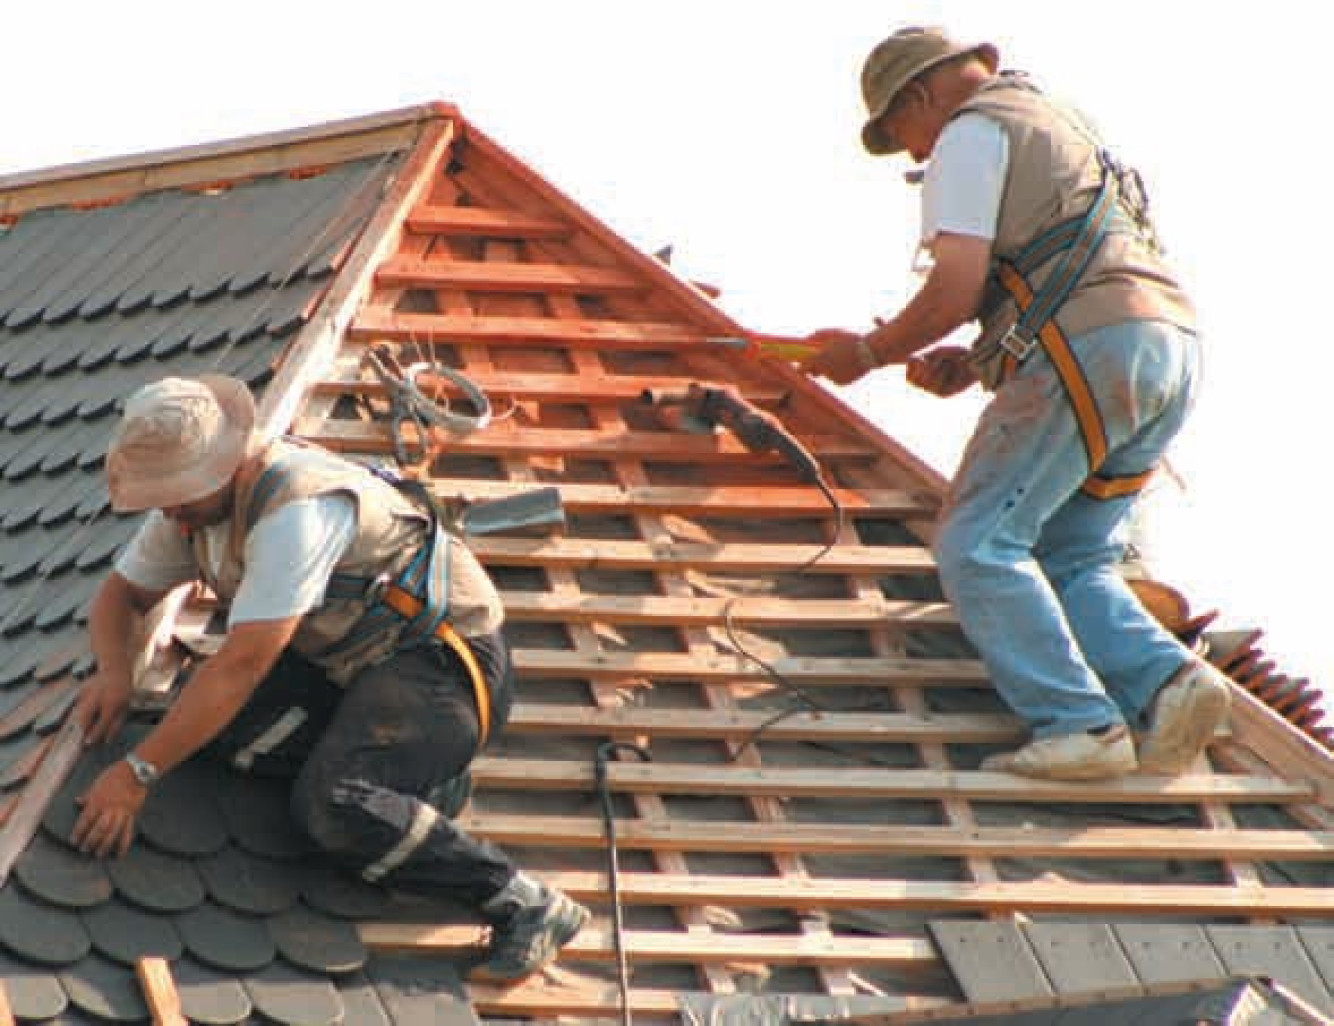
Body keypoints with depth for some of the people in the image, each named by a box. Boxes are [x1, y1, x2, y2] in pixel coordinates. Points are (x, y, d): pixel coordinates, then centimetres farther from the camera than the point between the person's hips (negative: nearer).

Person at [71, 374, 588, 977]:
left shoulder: (296, 512, -29)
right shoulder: (191, 503, 0)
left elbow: (242, 665, -32)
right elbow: (121, 594, 13)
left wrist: (138, 773, -29)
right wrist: (113, 674, -11)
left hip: (442, 662, -9)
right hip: (345, 663, 9)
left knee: (331, 806, -33)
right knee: (212, 720, -16)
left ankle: (522, 905, -22)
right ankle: (416, 778, -4)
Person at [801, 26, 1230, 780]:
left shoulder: (971, 132, 4)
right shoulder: (1061, 124, 33)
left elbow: (956, 288, -7)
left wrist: (868, 352, 9)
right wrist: (975, 363, 24)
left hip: (1091, 352, -9)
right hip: (1174, 351, 9)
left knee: (978, 547, -6)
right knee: (1069, 563, 12)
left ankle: (1078, 723, -18)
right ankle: (1168, 681, -11)